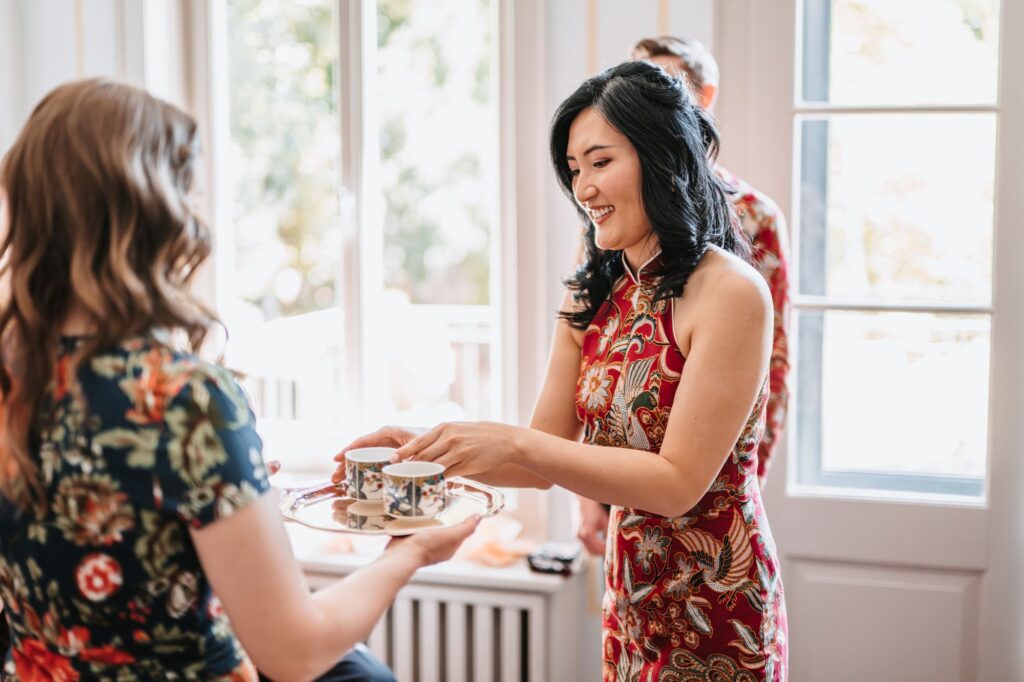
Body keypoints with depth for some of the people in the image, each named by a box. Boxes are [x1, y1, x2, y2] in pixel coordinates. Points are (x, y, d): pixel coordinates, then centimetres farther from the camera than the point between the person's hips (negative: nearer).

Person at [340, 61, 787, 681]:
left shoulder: (731, 293, -19)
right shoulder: (593, 299, 2)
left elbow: (678, 480, -21)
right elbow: (545, 459, 2)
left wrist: (513, 444, -26)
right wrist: (431, 450, -14)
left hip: (717, 611, -6)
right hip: (630, 599, 6)